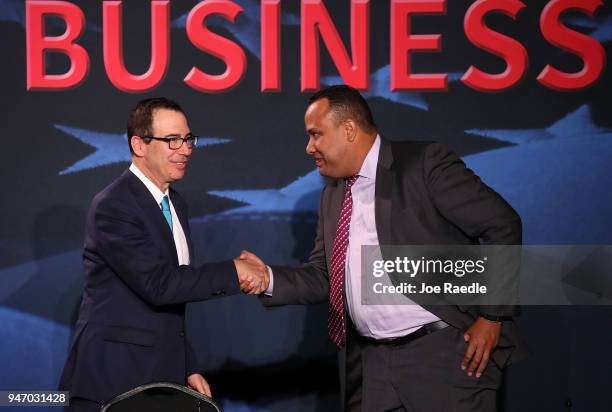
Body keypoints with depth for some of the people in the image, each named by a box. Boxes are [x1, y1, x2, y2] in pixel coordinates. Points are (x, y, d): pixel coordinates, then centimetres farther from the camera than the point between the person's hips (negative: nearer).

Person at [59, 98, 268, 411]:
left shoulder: (175, 205, 13)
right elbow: (158, 284, -22)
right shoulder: (112, 207, -13)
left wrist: (188, 368, 14)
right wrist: (232, 272, -17)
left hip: (162, 376, 8)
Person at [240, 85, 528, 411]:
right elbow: (322, 277, 16)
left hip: (445, 351, -6)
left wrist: (492, 317, -11)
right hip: (372, 362, 6)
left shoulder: (424, 164, -8)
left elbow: (502, 226, -10)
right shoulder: (332, 196, 14)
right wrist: (270, 279, -3)